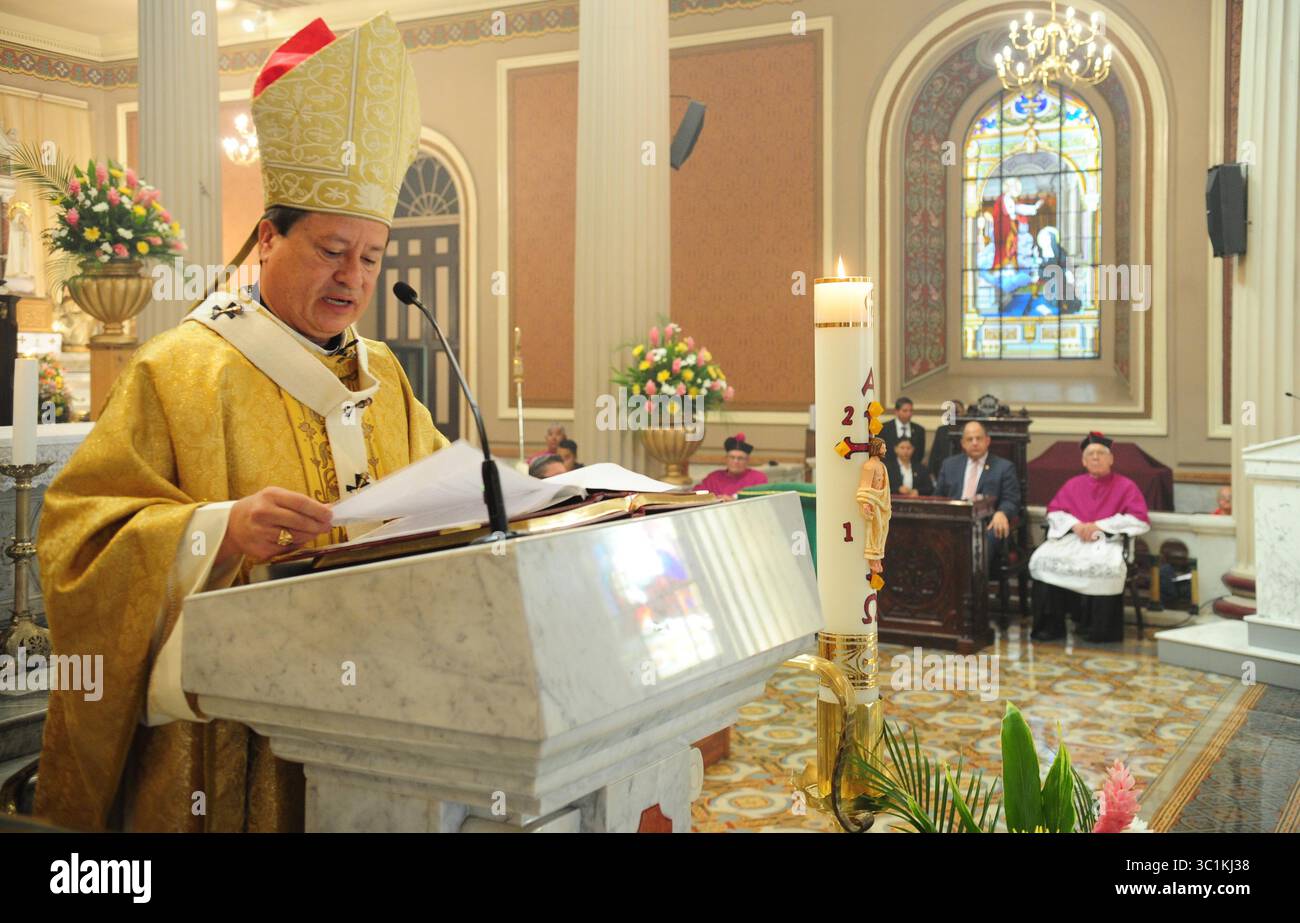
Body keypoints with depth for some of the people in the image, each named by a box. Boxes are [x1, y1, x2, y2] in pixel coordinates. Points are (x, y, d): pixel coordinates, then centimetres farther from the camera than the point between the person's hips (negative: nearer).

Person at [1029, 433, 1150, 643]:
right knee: (1043, 558, -28)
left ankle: (1100, 630, -26)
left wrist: (1098, 526, -10)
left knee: (1107, 565, -39)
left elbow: (1139, 520, -2)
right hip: (1072, 537, 3)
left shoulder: (1126, 486, 10)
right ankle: (1050, 626, -25)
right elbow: (1053, 512, 14)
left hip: (1108, 539, -3)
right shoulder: (1073, 484, 21)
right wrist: (1075, 525, -8)